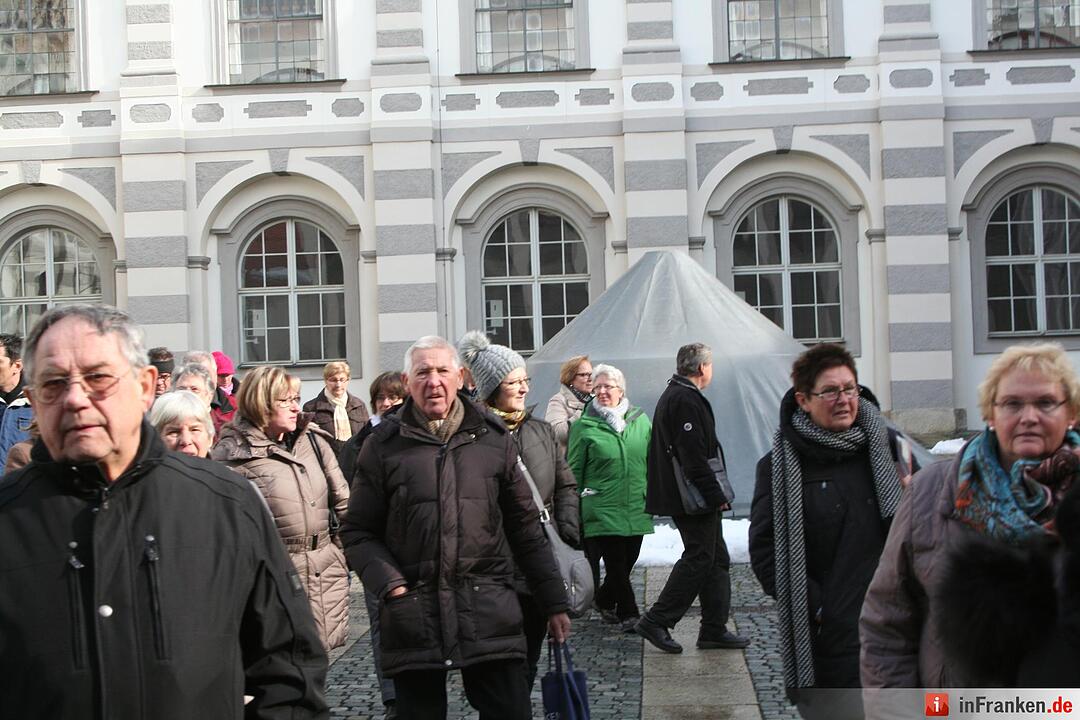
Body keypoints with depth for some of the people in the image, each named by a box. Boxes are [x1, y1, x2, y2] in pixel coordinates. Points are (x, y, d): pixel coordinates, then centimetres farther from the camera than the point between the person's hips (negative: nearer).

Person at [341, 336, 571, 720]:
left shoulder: (494, 439, 7)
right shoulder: (384, 445, 2)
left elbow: (525, 528, 11)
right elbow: (358, 532, 5)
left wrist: (554, 603, 12)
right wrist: (388, 584, -12)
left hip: (490, 614, 1)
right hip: (414, 617, -1)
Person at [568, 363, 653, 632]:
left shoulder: (640, 421, 7)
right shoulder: (584, 426, -3)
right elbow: (573, 472, 0)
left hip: (636, 509, 4)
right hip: (601, 511, -4)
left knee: (627, 563, 12)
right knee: (617, 565, -6)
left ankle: (604, 600, 34)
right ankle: (629, 615, 6)